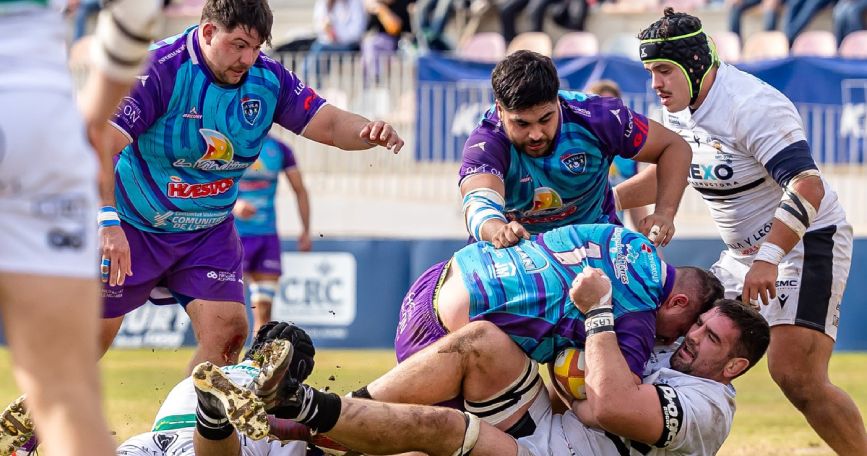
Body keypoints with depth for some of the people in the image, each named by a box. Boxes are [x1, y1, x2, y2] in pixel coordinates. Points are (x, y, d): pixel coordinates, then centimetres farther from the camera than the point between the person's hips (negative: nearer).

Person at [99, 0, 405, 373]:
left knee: (228, 330, -12)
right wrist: (108, 223, -40)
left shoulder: (267, 78, -7)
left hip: (209, 230, 5)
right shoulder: (161, 70, -24)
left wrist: (371, 131, -30)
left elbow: (328, 123, -6)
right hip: (133, 226, -4)